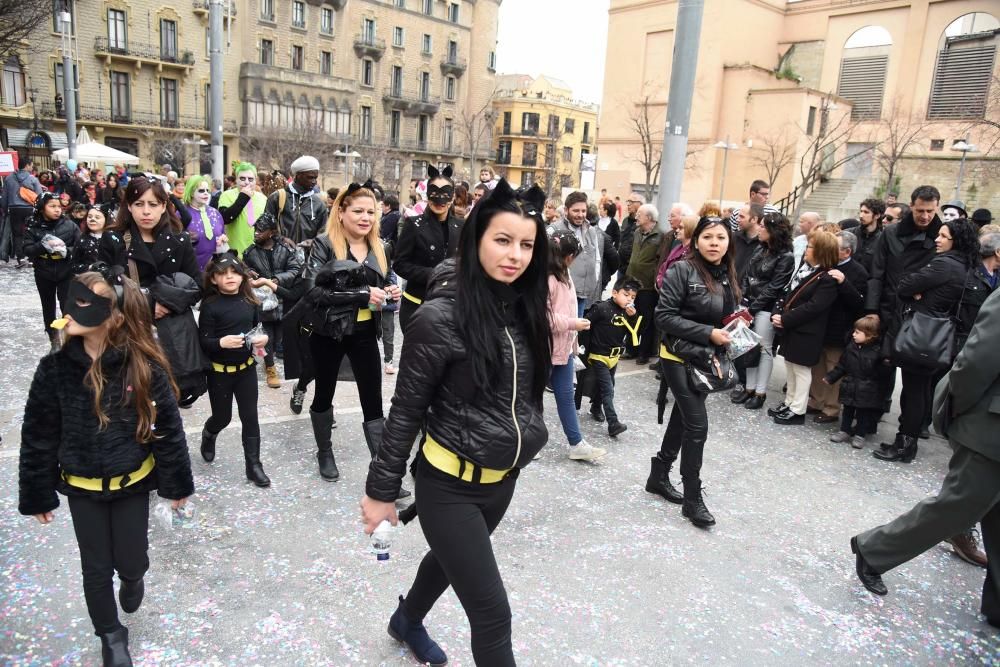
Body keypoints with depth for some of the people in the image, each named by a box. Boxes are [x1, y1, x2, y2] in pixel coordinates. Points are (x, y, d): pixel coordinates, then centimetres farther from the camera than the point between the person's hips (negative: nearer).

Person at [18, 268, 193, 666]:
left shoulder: (145, 368, -19)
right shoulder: (55, 369, -14)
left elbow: (168, 428, -10)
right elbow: (37, 437, -4)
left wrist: (176, 484, -4)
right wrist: (37, 496, 1)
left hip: (133, 484, -1)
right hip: (81, 488, 2)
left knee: (130, 561, 11)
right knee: (96, 568, 13)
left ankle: (132, 579, 50)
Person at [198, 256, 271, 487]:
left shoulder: (250, 302, -1)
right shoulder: (210, 305, -13)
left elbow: (258, 329, 11)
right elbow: (204, 342, -14)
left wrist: (263, 338, -11)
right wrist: (221, 342, -33)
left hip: (246, 367, 3)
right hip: (219, 371, -3)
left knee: (250, 416, 4)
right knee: (222, 417, 13)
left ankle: (253, 465, 14)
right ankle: (208, 434, 49)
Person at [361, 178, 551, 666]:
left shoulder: (523, 306, -4)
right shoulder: (441, 315, -22)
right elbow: (406, 408, -14)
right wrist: (382, 489, -9)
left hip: (503, 478, 7)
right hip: (451, 483, -7)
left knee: (451, 560, 30)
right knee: (493, 612, -1)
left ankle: (407, 622, 60)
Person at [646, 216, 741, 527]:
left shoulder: (729, 277, 6)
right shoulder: (682, 271, -15)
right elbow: (664, 317, -19)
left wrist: (731, 331, -1)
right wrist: (708, 333, -21)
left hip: (707, 359, 7)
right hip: (680, 358, -7)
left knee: (682, 418, 16)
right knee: (697, 425, -7)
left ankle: (659, 475, 33)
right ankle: (692, 498, 7)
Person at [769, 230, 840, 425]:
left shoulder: (828, 279, -16)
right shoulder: (804, 268, 12)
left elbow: (812, 307, -23)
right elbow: (788, 294, 12)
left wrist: (785, 320, -22)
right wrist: (777, 314, -3)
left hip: (806, 334, -9)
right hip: (790, 329, 9)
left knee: (801, 370, 2)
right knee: (790, 367, 17)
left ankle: (797, 411, 13)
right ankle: (789, 403, 30)